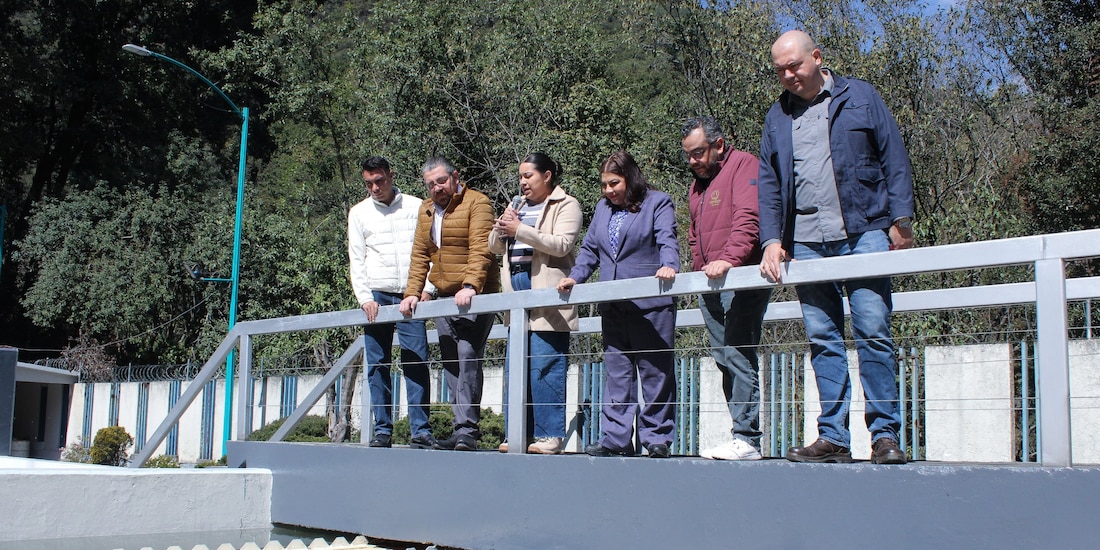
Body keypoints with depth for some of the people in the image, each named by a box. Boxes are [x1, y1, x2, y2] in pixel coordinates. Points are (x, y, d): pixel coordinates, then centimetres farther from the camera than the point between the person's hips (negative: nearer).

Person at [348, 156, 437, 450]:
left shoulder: (416, 207, 9)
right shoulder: (358, 213, 12)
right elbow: (356, 260, 9)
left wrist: (427, 289, -4)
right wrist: (365, 298, -2)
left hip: (411, 296, -1)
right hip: (377, 296, 2)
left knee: (416, 362, -7)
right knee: (377, 365, 0)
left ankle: (420, 431, -6)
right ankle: (382, 430, 5)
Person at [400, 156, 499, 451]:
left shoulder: (477, 203, -4)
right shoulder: (426, 211, 18)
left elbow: (481, 249, -16)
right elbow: (419, 255, 16)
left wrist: (470, 286, -28)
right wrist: (412, 292, 5)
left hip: (472, 298, -7)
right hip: (443, 299, 7)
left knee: (468, 357, -17)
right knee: (451, 363, 5)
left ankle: (467, 429, -17)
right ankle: (461, 429, 7)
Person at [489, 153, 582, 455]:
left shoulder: (566, 205, 3)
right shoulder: (517, 206, 23)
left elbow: (561, 244, -12)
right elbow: (494, 246, 20)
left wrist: (519, 230, -16)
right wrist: (501, 228, -2)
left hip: (547, 297, -7)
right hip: (517, 289, 7)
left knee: (545, 367, -10)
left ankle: (550, 435, -7)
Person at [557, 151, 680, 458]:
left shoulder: (658, 203, 2)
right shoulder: (603, 208, 19)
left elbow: (667, 240, -12)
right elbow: (590, 250, 21)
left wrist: (668, 266, -32)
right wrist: (574, 277, 6)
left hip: (651, 304, -6)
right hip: (613, 307, 6)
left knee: (655, 373, -1)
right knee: (617, 373, 6)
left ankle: (657, 438, 6)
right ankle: (616, 438, 9)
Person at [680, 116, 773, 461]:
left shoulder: (744, 166, -3)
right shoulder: (697, 182, 24)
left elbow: (748, 218, -18)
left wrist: (728, 259, -29)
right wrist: (699, 269, 16)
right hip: (710, 287, 9)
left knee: (738, 356, -13)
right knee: (723, 359, 4)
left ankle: (746, 440, -12)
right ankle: (743, 436, 7)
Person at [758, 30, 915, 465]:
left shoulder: (860, 98, 7)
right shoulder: (777, 117, 16)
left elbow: (894, 159, 3)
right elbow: (768, 184, 15)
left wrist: (900, 219, -5)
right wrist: (772, 239, 3)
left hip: (863, 233, -3)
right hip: (805, 243, 4)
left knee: (873, 333, -7)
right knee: (823, 341, 3)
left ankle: (885, 434, -2)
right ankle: (833, 437, 6)